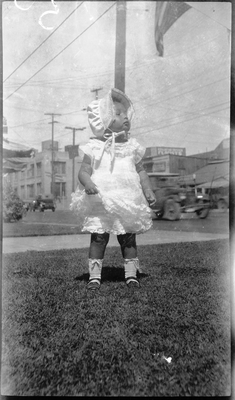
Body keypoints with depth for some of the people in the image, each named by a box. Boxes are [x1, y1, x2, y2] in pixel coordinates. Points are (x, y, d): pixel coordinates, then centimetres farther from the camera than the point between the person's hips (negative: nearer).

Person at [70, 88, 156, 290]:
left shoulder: (131, 146, 8)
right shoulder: (95, 148, -1)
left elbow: (141, 171, 13)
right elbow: (84, 171, -3)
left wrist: (148, 190, 1)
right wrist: (87, 182, -23)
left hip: (128, 203, 3)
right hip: (101, 204, -2)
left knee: (128, 239, 9)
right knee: (98, 238, 1)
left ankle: (131, 274, 22)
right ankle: (94, 275, 12)